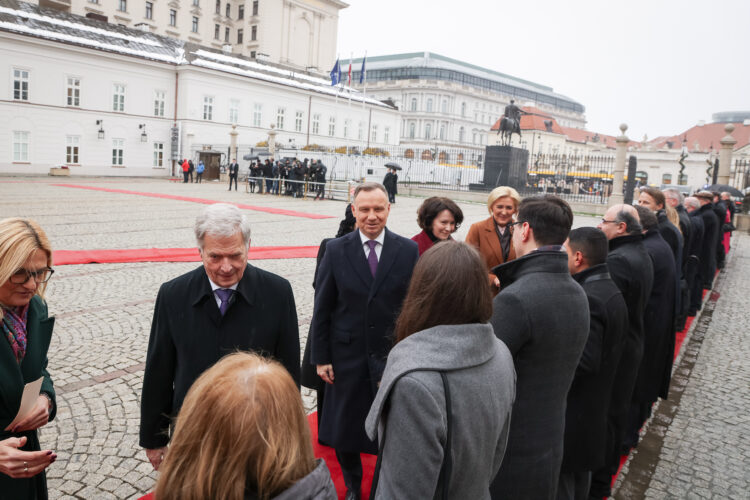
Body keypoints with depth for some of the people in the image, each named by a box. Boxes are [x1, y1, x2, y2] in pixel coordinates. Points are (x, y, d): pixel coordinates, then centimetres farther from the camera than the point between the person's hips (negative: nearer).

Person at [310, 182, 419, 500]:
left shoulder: (408, 250, -4)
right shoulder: (336, 250, -4)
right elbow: (322, 308, -1)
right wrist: (321, 357, -3)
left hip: (393, 355, 0)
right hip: (348, 355, 1)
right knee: (345, 426, 16)